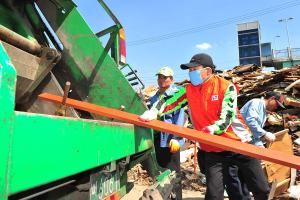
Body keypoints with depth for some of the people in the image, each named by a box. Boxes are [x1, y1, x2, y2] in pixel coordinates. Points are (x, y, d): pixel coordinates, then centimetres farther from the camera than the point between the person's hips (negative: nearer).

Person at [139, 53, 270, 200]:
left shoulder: (226, 87, -10)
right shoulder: (189, 90, 1)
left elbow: (226, 116, -19)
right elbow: (169, 102, -8)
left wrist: (213, 128, -39)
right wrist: (152, 113, -27)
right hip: (213, 150, 2)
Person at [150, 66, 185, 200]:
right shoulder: (154, 98, 17)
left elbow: (179, 118, -14)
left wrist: (176, 138, -21)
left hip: (169, 139, -8)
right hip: (157, 139, 8)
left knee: (172, 173, 2)